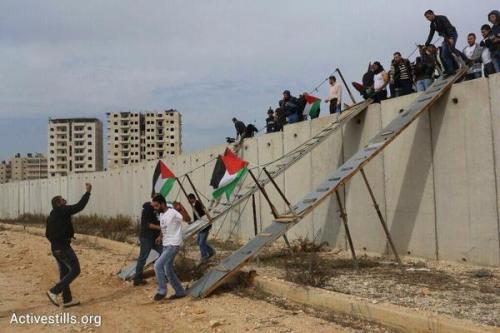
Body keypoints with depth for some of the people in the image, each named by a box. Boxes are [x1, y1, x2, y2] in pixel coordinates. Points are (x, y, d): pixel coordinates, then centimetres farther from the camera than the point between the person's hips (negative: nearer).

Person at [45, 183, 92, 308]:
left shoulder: (51, 216, 14)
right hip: (63, 247, -9)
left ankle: (67, 299, 16)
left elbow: (47, 234, 19)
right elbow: (79, 206, -19)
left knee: (64, 272, 13)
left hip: (55, 247, 9)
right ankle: (54, 291, -8)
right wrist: (88, 192, -13)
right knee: (75, 270, -3)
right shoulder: (62, 211, -13)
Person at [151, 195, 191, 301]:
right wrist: (160, 236, 6)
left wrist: (181, 208, -40)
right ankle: (180, 292, 27)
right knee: (168, 271, 14)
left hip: (173, 245, -10)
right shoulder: (161, 214, 10)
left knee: (158, 265, -16)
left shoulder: (173, 213, -18)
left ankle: (162, 291, -1)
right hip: (166, 245, 10)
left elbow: (188, 219, -28)